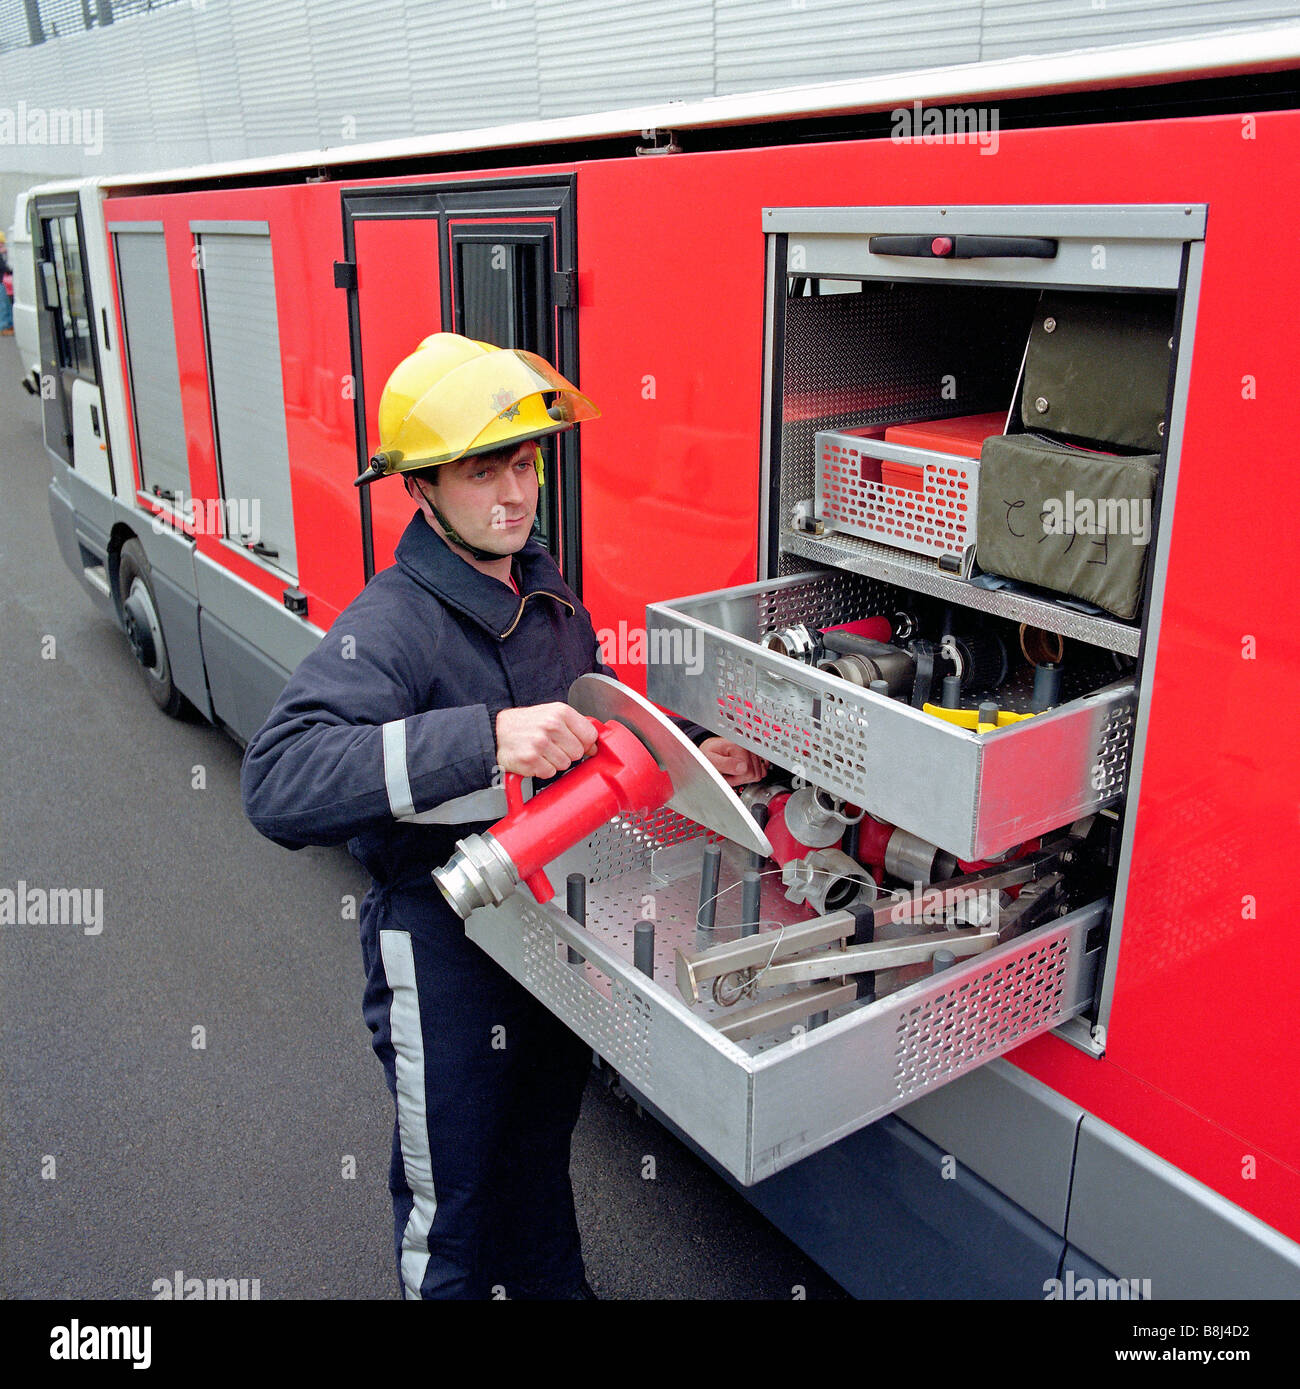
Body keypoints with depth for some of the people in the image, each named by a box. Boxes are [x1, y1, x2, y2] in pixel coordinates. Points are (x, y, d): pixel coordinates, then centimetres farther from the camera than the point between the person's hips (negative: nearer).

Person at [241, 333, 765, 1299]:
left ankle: (554, 1285, 55)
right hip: (442, 954, -7)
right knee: (452, 1200, 15)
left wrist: (691, 751, 3)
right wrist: (483, 739, -48)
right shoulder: (390, 625, -26)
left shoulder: (545, 589, 1)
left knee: (543, 1147, 30)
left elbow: (595, 711, 19)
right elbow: (279, 782, -41)